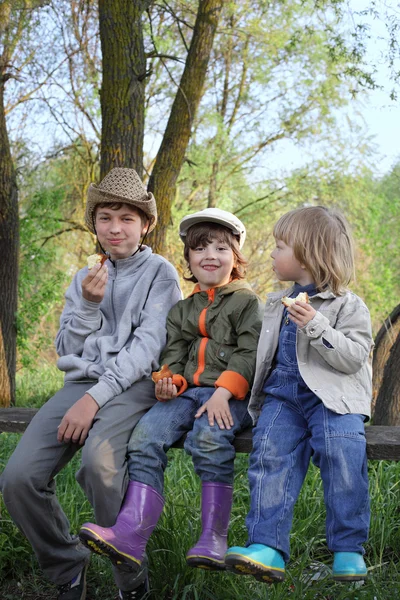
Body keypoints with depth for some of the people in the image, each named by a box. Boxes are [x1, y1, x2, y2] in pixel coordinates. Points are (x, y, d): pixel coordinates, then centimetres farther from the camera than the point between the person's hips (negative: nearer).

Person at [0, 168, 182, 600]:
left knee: (98, 460, -36)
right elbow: (66, 351, 16)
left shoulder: (159, 273, 5)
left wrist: (96, 397, -19)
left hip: (133, 386, -4)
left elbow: (148, 345, -7)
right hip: (80, 382, 5)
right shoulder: (84, 279, 20)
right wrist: (88, 305, -2)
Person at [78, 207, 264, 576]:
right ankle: (130, 535, -33)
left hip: (230, 394, -5)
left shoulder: (247, 301, 8)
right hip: (188, 391, 5)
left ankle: (214, 539, -29)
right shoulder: (182, 310, 24)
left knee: (209, 438, -36)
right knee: (145, 438, -23)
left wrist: (223, 392, -17)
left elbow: (249, 353, -3)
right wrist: (170, 381, -6)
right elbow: (173, 354, 18)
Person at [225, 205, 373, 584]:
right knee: (269, 451, -22)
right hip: (283, 393, 5)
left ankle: (348, 549, -20)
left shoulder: (347, 305, 2)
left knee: (341, 450, -30)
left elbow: (354, 356, -10)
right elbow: (266, 354, 33)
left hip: (332, 396, -5)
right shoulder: (276, 304, 23)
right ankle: (268, 547, -27)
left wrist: (317, 327, -21)